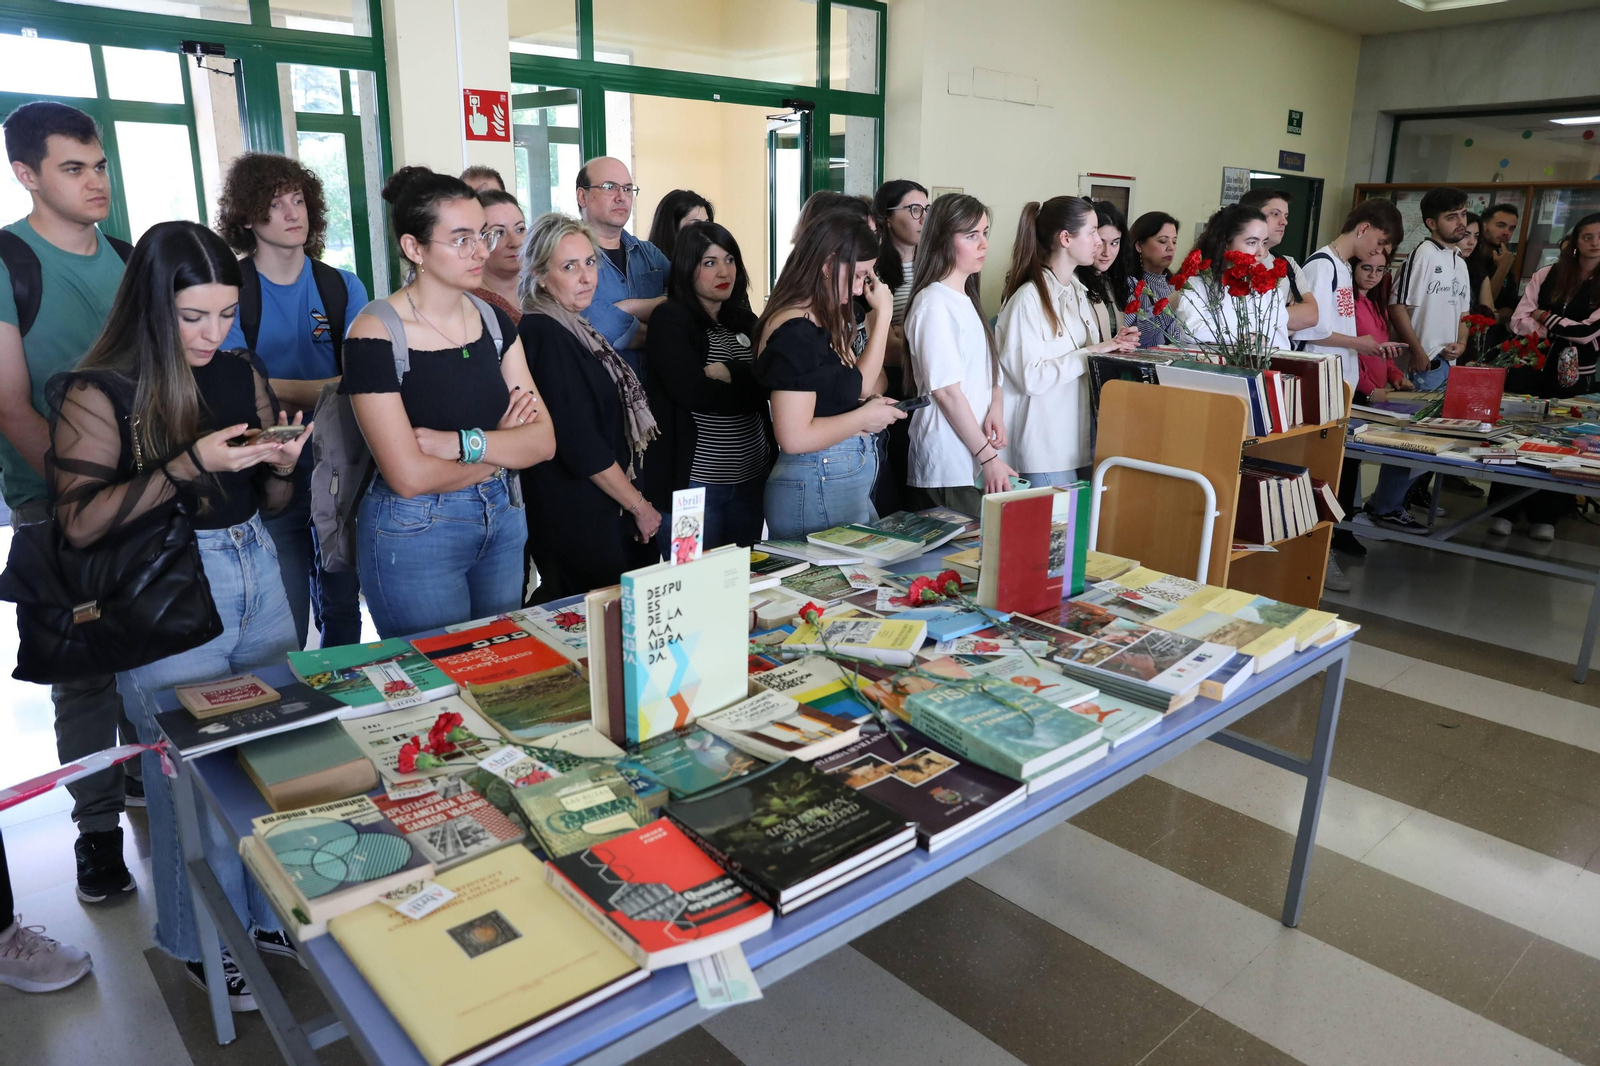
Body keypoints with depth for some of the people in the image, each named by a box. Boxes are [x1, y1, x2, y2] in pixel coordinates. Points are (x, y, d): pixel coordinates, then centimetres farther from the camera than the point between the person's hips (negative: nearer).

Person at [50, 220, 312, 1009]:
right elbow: (79, 522, -16)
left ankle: (273, 913, 33)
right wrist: (188, 466, -24)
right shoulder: (98, 394, -8)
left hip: (258, 576, 5)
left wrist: (281, 463, -9)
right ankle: (205, 944, 28)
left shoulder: (243, 374, 6)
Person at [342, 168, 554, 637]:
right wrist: (502, 447, -7)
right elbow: (410, 476, -19)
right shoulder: (375, 334, -14)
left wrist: (462, 443, -20)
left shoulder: (493, 320, 3)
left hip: (503, 520, 6)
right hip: (414, 533, -5)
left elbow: (543, 440, -4)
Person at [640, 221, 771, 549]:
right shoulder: (670, 320, -6)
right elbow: (692, 393, -18)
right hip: (695, 479, -5)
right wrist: (748, 387, -7)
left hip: (752, 478, 6)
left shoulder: (745, 321, 11)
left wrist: (728, 372, -16)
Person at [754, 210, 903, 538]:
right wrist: (864, 417, -12)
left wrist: (881, 315, 10)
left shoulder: (824, 322, 10)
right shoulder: (794, 332, -20)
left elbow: (857, 386, 14)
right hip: (816, 489, -10)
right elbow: (795, 437, -25)